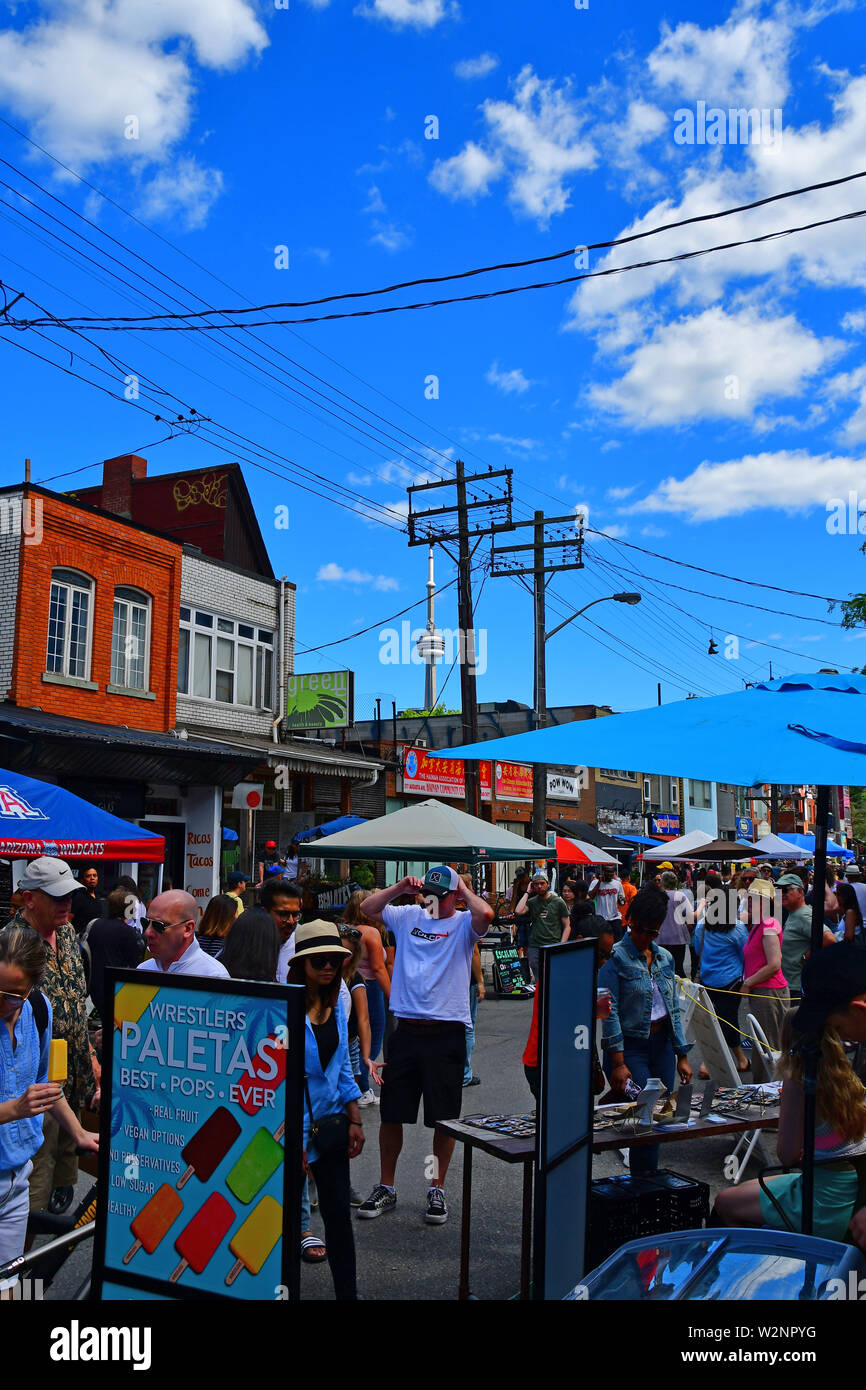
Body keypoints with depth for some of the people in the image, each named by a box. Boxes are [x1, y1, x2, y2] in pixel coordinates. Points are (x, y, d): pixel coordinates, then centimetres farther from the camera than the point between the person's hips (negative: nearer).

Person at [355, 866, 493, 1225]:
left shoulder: (463, 924, -2)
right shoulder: (408, 916, 10)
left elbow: (485, 915, -23)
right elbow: (369, 908, 9)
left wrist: (464, 888, -7)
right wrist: (402, 886, 0)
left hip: (446, 1033, -3)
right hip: (405, 1029, 3)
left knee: (444, 1118, 6)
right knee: (391, 1114, 9)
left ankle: (437, 1190, 22)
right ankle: (386, 1188, 25)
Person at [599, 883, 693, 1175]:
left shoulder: (665, 958, 10)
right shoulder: (615, 958, -9)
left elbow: (673, 1009, 15)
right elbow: (610, 1012, -13)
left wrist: (682, 1055, 10)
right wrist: (618, 1063, -17)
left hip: (662, 1045, 6)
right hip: (630, 1047, -6)